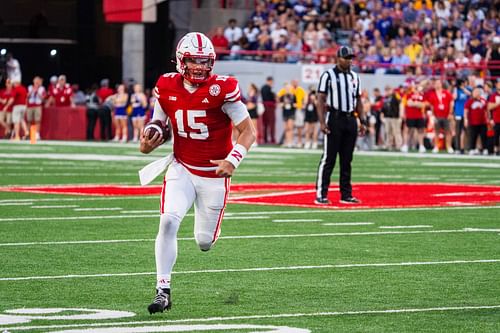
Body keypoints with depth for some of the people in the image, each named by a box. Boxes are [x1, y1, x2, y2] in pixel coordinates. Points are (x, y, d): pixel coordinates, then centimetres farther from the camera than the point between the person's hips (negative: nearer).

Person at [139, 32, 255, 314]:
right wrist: (148, 144, -12)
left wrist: (233, 159, -28)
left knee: (205, 242, 3)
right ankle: (163, 291, -12)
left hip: (214, 174, -2)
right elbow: (160, 127, 10)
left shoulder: (222, 89, -17)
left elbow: (248, 132, -12)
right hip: (182, 169, 2)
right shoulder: (167, 88, -4)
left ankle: (210, 229, 44)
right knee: (168, 221, -20)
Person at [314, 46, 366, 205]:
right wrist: (322, 122, -16)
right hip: (334, 119, -6)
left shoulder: (354, 77, 14)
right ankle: (321, 194, -6)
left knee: (347, 159, 8)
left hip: (350, 119, 6)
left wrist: (362, 121, 11)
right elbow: (321, 100, -8)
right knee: (328, 159, -7)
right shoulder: (328, 75, -4)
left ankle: (346, 194, 13)